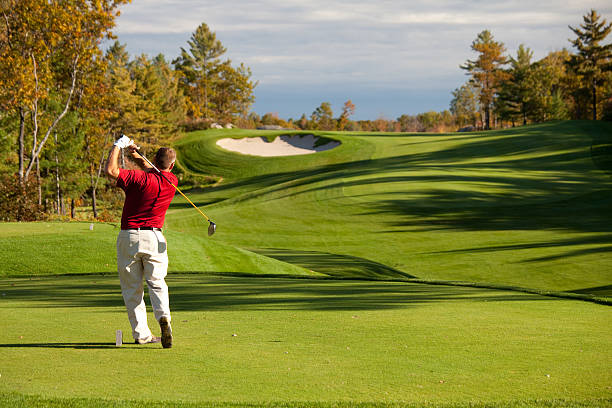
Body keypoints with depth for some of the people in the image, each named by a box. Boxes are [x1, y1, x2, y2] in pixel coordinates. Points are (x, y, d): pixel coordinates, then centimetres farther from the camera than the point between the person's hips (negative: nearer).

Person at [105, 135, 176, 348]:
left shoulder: (139, 178, -14)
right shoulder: (172, 181, 2)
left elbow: (111, 170, -19)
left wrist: (118, 146, -6)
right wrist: (135, 155, 13)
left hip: (129, 236, -2)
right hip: (154, 236, 3)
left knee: (131, 287, 6)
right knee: (157, 283, 7)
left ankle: (141, 333, 3)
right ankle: (163, 316, -22)